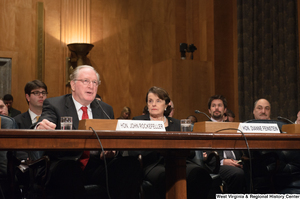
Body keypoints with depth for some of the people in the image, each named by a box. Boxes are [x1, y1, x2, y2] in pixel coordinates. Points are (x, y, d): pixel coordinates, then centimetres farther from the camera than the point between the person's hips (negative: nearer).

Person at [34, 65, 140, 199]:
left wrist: (111, 152, -7)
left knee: (131, 164, -26)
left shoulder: (106, 109, 21)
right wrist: (41, 127, -36)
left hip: (97, 167, 4)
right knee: (68, 169, -41)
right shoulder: (54, 105, 9)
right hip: (64, 167, -3)